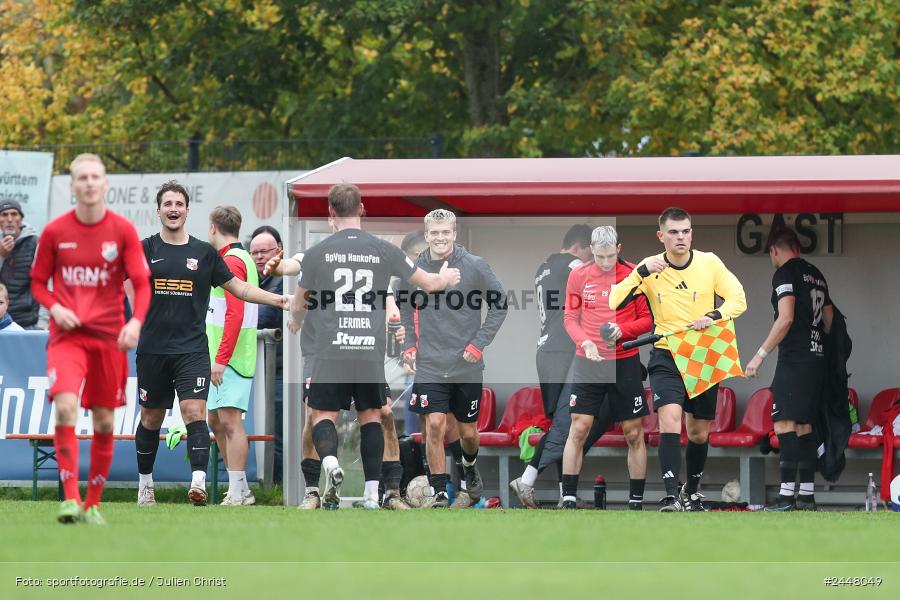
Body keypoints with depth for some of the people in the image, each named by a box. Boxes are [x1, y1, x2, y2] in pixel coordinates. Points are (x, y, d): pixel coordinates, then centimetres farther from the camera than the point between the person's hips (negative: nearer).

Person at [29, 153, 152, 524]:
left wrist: (136, 321, -19)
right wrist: (54, 306, -11)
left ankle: (93, 504, 18)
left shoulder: (123, 230, -1)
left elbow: (142, 284, -1)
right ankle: (70, 498, -21)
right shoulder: (54, 232, 0)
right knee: (65, 406, -23)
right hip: (67, 334, -1)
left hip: (109, 337, 1)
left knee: (104, 423, 5)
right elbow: (38, 282, 10)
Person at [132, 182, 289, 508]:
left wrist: (277, 299, 9)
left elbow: (238, 287, 15)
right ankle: (145, 484, 26)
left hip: (192, 349, 0)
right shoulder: (146, 249, 4)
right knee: (151, 418, 10)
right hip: (153, 348, 0)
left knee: (194, 412, -16)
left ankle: (199, 481, -25)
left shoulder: (204, 252, 8)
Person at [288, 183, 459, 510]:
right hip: (371, 351, 1)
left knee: (323, 414, 6)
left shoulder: (317, 253, 1)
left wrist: (294, 322, 40)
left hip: (331, 352, -1)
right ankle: (372, 492, 8)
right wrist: (446, 277, 40)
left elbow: (299, 305, 16)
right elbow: (429, 283, 15)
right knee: (370, 415, 14)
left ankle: (330, 461, -24)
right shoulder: (384, 250, 3)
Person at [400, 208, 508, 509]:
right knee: (434, 426, -13)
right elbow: (404, 307, 17)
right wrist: (409, 344, 5)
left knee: (468, 432, 11)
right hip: (430, 367, 1)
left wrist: (480, 342, -6)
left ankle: (469, 470, 43)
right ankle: (439, 494, -5)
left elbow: (500, 304, 1)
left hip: (467, 368, -1)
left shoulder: (475, 266, -7)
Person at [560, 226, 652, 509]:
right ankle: (568, 499, -2)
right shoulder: (579, 276, 1)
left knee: (634, 434, 2)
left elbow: (647, 318, 1)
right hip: (588, 362, 1)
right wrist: (584, 342, -14)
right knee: (578, 430, -6)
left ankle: (636, 502, 11)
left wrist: (622, 330, -17)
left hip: (625, 362, 0)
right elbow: (570, 318, 5)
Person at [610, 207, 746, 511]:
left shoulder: (709, 263, -4)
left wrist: (713, 316, -22)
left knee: (699, 433, 10)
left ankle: (691, 492, 34)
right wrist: (642, 271, -24)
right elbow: (614, 303, -13)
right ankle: (671, 497, -27)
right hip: (666, 357, -2)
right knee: (670, 418, -23)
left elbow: (738, 300, -4)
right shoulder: (650, 268, -5)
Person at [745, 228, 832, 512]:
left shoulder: (785, 273, -7)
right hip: (817, 358, 9)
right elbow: (830, 321, 21)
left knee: (785, 423, -12)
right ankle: (807, 495, 11)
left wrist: (760, 355, -13)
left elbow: (786, 319, -16)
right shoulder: (817, 275, 18)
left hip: (794, 359, -9)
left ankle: (787, 496, -20)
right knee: (803, 424, 13)